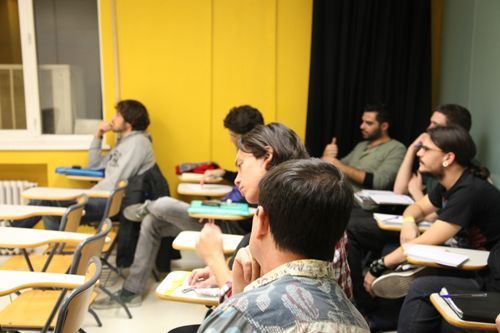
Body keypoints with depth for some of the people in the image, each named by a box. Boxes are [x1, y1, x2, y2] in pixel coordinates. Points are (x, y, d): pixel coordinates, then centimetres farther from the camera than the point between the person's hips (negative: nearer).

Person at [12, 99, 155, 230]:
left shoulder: (138, 142, -9)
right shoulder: (123, 142, 22)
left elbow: (116, 182, -17)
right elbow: (94, 166, 23)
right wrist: (98, 137, 14)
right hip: (106, 197, 9)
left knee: (47, 201, -13)